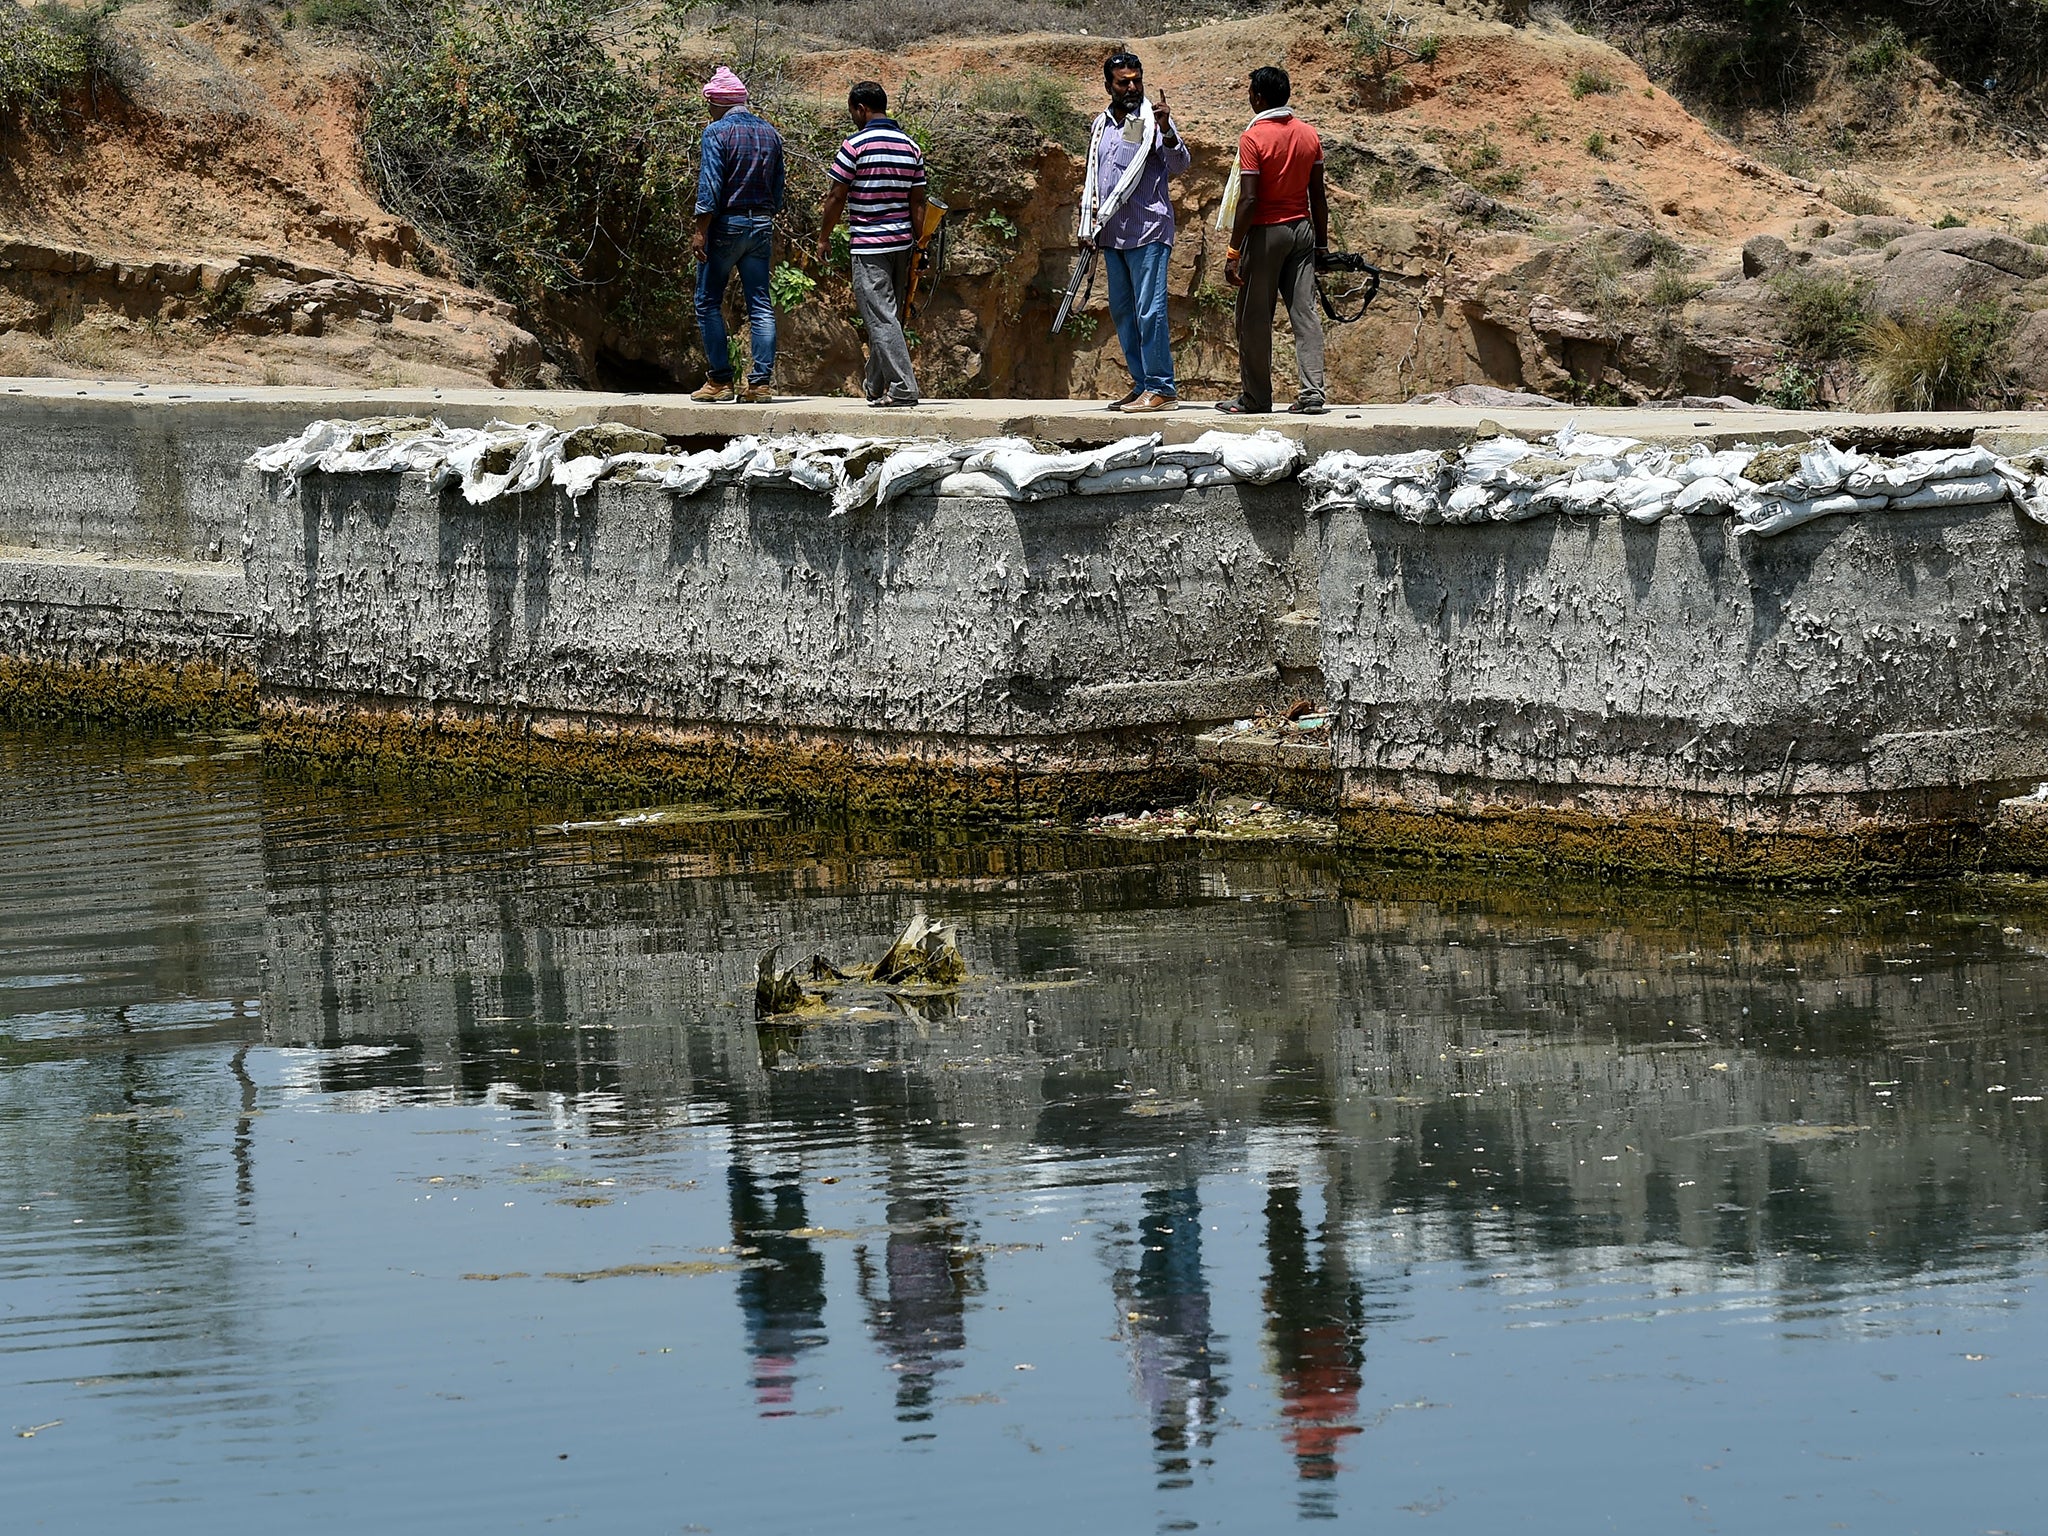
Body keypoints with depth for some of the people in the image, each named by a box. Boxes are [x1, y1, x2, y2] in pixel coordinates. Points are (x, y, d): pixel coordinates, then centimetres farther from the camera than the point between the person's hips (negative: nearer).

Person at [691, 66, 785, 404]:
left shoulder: (717, 132, -8)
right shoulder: (770, 134, 11)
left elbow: (710, 186, -16)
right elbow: (778, 189, 15)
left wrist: (700, 231, -16)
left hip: (726, 224, -5)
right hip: (760, 225, 6)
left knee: (709, 303, 3)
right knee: (760, 305, 3)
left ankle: (720, 380, -1)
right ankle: (760, 382, -2)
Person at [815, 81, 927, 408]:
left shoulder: (856, 145, -10)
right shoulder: (910, 146, 8)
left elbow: (836, 197, -7)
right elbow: (917, 201, 9)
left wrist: (823, 238, 5)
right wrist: (919, 245, 13)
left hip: (869, 247, -7)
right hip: (902, 242, 7)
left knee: (881, 319, -7)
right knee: (889, 316, 15)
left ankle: (903, 389, -15)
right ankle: (877, 389, 22)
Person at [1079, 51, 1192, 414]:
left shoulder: (1152, 119, -3)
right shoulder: (1101, 125, 17)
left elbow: (1179, 164, -14)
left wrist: (1166, 131, -32)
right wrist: (1088, 227, 22)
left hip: (1147, 231, -8)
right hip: (1112, 233, 8)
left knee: (1149, 310, -11)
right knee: (1121, 311, 10)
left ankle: (1162, 388, -10)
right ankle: (1142, 385, 16)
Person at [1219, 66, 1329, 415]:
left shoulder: (1254, 138, -13)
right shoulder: (1309, 135, 5)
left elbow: (1248, 199, -17)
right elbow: (1318, 195, 8)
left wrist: (1234, 251, -14)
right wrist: (1322, 243, 16)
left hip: (1265, 232, -5)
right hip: (1302, 229, 5)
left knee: (1255, 318, 4)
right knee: (1305, 312, 3)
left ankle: (1255, 396, 10)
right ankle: (1312, 393, -4)